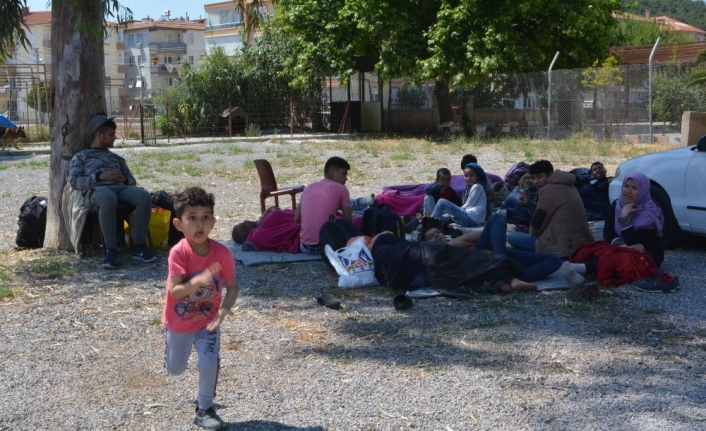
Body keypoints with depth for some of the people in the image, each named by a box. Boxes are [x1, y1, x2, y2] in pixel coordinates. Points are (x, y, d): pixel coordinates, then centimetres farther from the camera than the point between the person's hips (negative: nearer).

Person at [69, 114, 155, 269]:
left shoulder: (117, 158, 36)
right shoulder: (81, 156, 23)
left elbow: (132, 180, 28)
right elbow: (74, 181, 7)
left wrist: (124, 179, 3)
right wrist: (99, 176, -7)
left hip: (121, 188, 4)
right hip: (96, 189, -4)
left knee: (144, 196, -32)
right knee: (108, 198, -44)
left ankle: (139, 246, -29)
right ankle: (111, 249, -37)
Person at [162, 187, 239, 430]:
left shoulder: (222, 253, -19)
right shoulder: (178, 252, -26)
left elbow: (232, 286, -10)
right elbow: (174, 291, -29)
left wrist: (223, 310, -27)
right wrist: (199, 280, -45)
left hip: (207, 321, 0)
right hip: (178, 322, 0)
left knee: (209, 364, -17)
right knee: (175, 370, 20)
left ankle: (204, 410, 8)